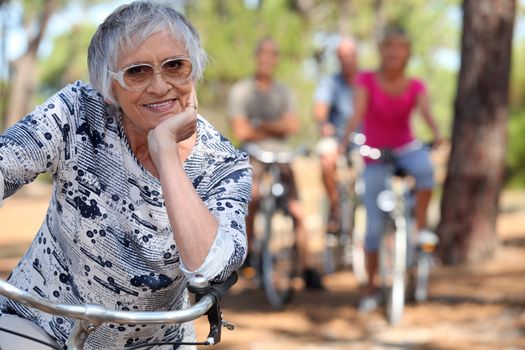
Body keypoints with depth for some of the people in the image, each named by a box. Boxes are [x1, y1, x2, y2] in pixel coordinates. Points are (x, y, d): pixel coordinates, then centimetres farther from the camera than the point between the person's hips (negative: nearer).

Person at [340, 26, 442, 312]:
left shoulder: (415, 86, -5)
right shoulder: (367, 80, -9)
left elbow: (425, 110, -23)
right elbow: (358, 112, -23)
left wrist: (436, 132, -44)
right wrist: (346, 139, -41)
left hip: (406, 148, 1)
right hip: (375, 157, -1)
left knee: (425, 169, -36)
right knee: (374, 226, -3)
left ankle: (421, 226, -16)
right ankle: (370, 290, 11)